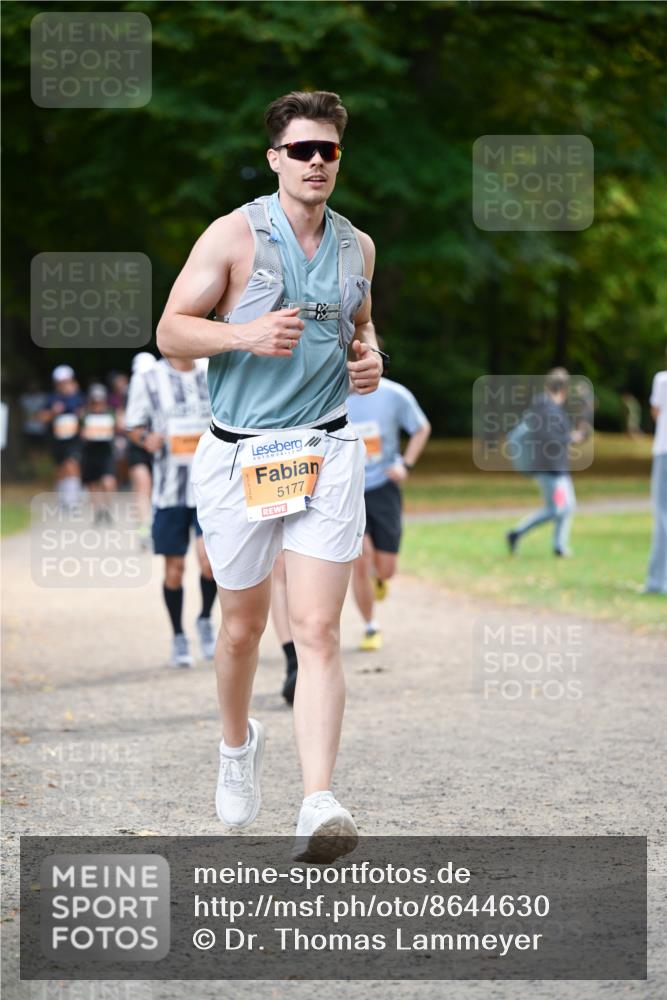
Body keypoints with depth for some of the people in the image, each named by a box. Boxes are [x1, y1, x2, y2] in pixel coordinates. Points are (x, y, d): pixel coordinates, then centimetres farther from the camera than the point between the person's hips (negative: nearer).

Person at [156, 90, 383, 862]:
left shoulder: (357, 247, 9)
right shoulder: (235, 235, -5)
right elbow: (170, 331, -6)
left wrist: (369, 357, 5)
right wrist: (246, 335, -22)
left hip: (327, 452, 2)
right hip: (238, 456, -2)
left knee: (318, 631, -11)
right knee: (243, 626, 12)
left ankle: (318, 806, -20)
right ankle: (236, 745, 42)